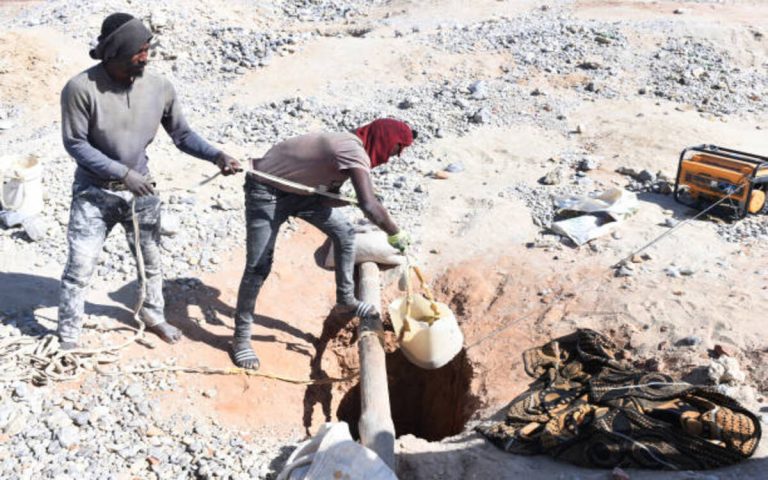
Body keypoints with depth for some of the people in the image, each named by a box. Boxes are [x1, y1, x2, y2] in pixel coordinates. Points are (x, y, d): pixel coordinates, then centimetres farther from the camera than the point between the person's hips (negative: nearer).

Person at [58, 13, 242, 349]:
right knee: (79, 268, 3)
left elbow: (182, 134, -3)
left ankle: (153, 316, 42)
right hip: (94, 193, -3)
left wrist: (216, 155, -20)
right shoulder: (81, 88, -21)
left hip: (140, 190, 4)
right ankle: (68, 337, 21)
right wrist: (123, 173, -23)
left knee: (151, 260, 18)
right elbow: (75, 144, -17)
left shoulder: (159, 87, -11)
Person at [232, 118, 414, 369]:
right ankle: (241, 336, 9)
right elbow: (369, 206, -43)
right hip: (267, 190, -9)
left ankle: (345, 300, 21)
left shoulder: (350, 145, -2)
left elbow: (327, 197, -3)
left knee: (344, 232, 7)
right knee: (259, 266, -7)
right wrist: (396, 234, -28)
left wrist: (352, 200, -21)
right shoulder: (355, 153, -30)